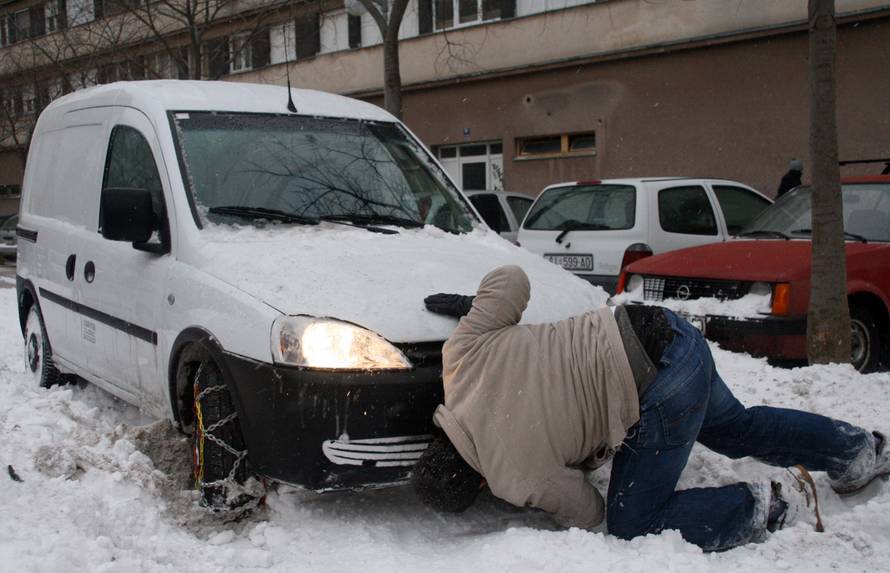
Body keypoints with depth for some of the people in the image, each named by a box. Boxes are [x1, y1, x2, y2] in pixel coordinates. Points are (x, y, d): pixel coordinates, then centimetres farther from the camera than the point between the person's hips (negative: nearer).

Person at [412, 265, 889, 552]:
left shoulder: (516, 480, -14)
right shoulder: (462, 356, -3)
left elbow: (586, 512, 3)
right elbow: (511, 278, 2)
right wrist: (470, 304, 20)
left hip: (662, 388, -8)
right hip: (663, 333, 8)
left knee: (633, 525, 4)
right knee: (738, 427, 32)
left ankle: (778, 505, 6)